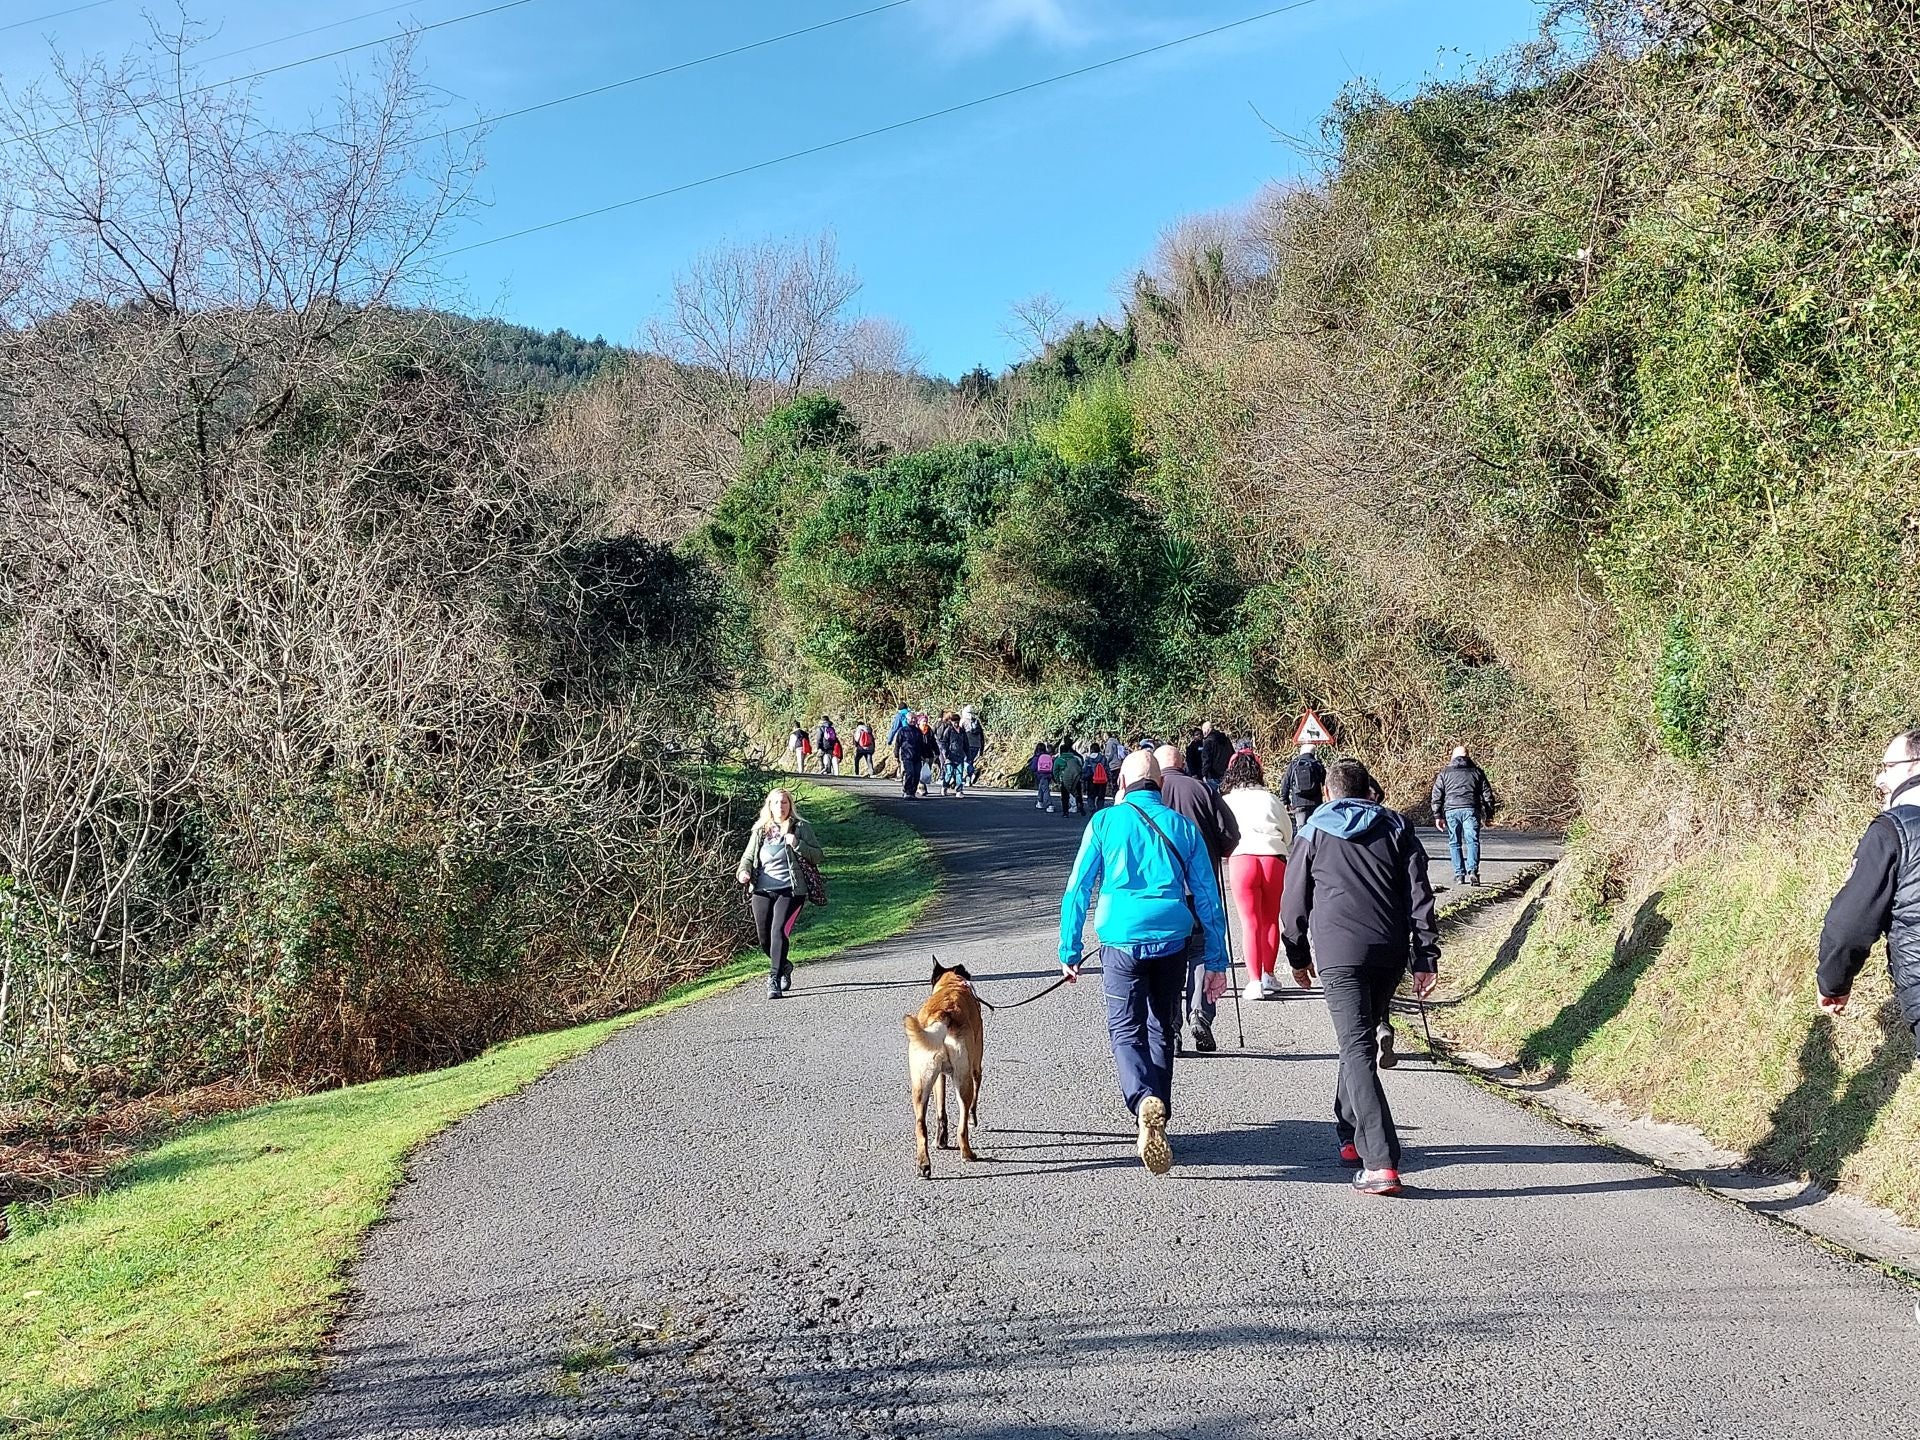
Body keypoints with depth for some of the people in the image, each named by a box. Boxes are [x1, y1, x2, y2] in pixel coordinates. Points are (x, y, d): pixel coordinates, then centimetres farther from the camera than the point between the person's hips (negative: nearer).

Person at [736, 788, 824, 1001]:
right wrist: (743, 872, -4)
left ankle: (774, 980, -20)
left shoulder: (801, 828, 4)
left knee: (779, 931, -20)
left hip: (790, 891, -4)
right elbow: (747, 856, 18)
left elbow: (819, 856, 1)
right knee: (764, 938, 7)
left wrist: (797, 845, -15)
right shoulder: (760, 830, 13)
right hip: (762, 891, 4)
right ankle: (784, 967, 35)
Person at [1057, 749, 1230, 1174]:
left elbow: (1077, 889, 1)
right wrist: (1216, 961, 12)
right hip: (1172, 942, 3)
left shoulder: (1105, 822, 3)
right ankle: (1155, 1122, 24)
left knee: (1125, 1032, 1)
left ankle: (1144, 1101, -27)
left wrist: (1069, 951, 7)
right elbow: (1208, 898, 8)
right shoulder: (1183, 827, 9)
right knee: (1162, 1031, 17)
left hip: (1122, 941, -2)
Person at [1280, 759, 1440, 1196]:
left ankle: (1381, 1163, -19)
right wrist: (1426, 957, 5)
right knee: (1362, 1039, 22)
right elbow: (1419, 896, 6)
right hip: (1389, 952, 4)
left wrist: (1298, 956, 22)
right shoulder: (1397, 829, 14)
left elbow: (1293, 901, 11)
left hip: (1338, 954, -4)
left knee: (1357, 1049, -9)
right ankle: (1351, 1135, 31)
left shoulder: (1313, 834, 9)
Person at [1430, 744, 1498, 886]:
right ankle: (1472, 871, -18)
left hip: (1451, 810, 0)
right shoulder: (1477, 772, 14)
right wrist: (1489, 814, 18)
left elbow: (1436, 796, 9)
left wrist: (1438, 816, 11)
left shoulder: (1444, 773, 13)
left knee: (1454, 843, 8)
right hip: (1471, 809, 0)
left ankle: (1459, 875, 5)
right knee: (1472, 841, -1)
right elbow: (1487, 794, 13)